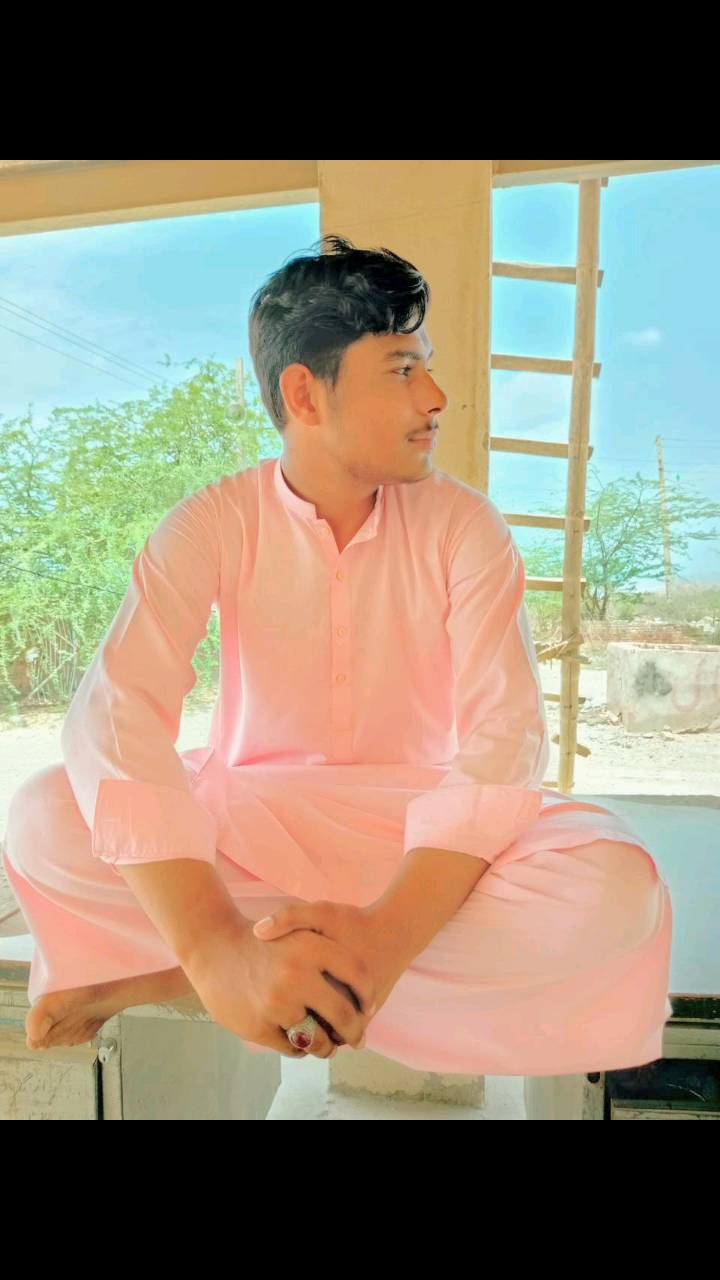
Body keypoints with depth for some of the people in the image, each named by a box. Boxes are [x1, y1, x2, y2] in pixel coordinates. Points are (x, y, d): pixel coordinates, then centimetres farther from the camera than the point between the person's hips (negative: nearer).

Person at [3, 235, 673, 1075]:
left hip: (418, 829, 2)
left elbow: (502, 735, -19)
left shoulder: (463, 525, -8)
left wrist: (386, 935, -35)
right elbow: (115, 713, -24)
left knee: (614, 883, -29)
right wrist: (220, 949, -38)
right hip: (251, 822, -1)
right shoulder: (214, 524, -10)